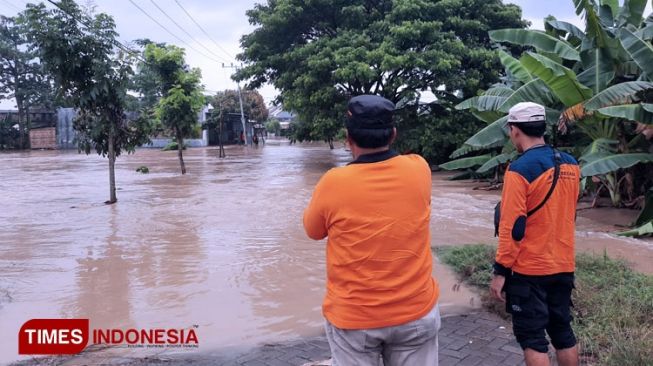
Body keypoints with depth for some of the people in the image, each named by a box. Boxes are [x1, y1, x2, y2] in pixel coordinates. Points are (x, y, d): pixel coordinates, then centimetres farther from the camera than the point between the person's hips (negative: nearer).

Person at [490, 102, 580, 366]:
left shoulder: (520, 169, -18)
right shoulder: (570, 164, 4)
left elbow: (512, 226, -18)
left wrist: (500, 270, -12)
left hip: (529, 269, -7)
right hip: (563, 266, 7)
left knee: (531, 336, 4)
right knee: (562, 330, 17)